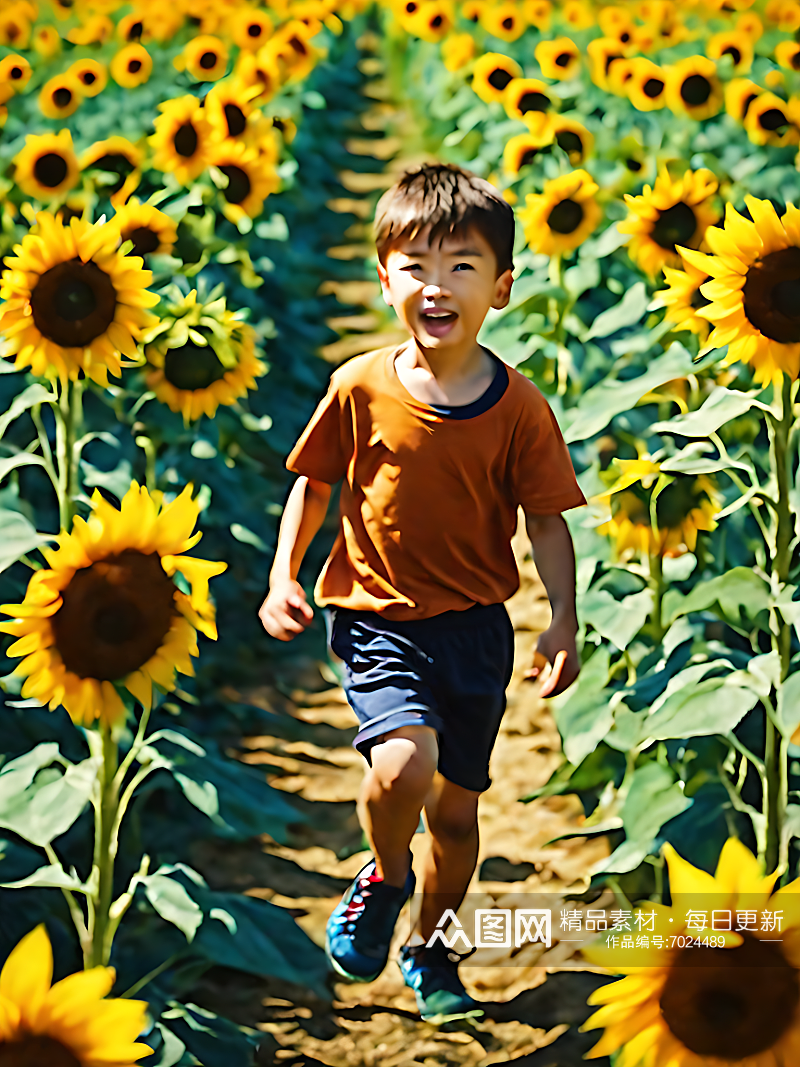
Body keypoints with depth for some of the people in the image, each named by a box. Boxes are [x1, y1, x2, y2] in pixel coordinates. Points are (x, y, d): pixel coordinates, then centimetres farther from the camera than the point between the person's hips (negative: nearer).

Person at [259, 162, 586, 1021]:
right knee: (404, 765, -26)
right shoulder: (361, 388, -7)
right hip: (377, 619, -2)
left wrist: (564, 620, -12)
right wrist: (283, 574, -2)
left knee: (457, 808, 11)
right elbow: (313, 482, 6)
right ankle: (385, 878, 8)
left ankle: (430, 947, 37)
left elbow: (546, 521, -1)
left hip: (476, 626, 2)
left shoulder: (517, 409, -7)